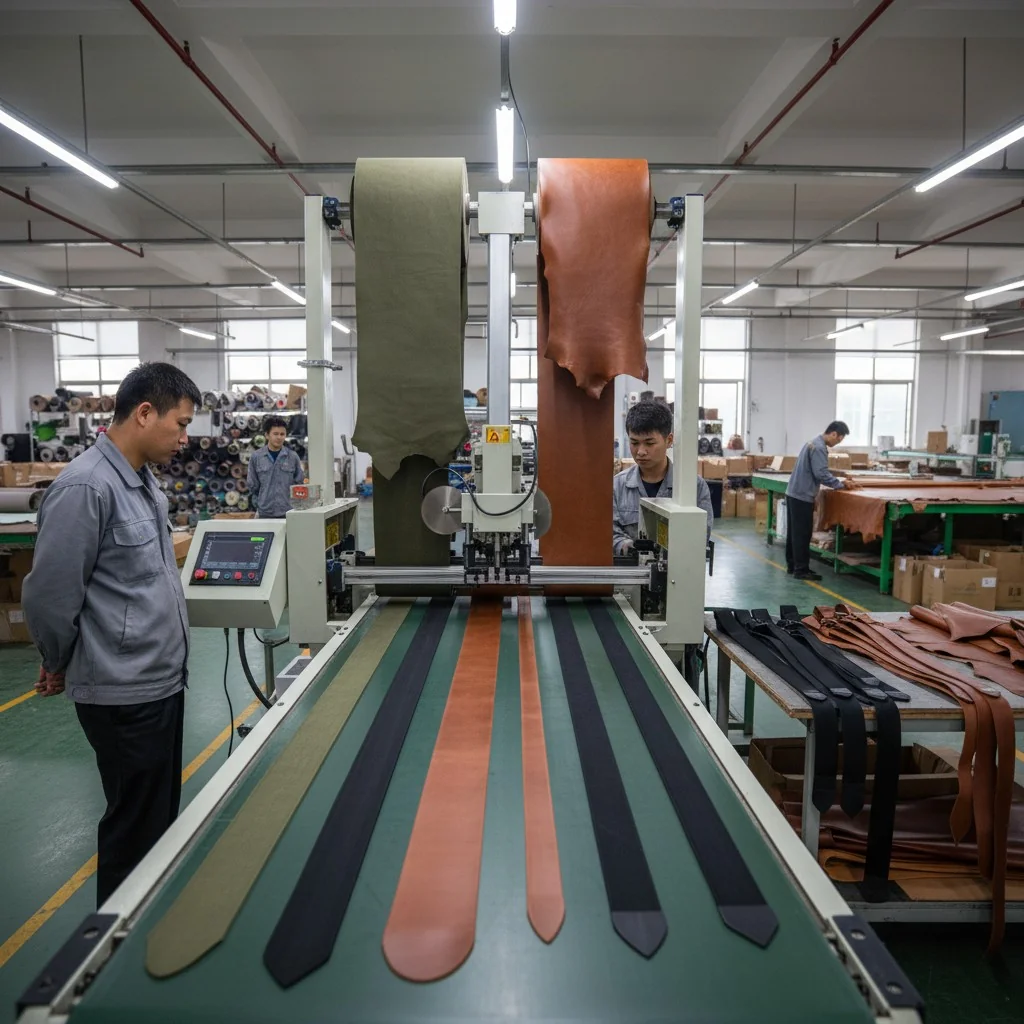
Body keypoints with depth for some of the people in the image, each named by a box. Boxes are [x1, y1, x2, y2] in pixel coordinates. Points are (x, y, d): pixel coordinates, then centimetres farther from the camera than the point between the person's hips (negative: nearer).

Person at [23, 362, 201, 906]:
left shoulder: (144, 481, 8)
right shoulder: (85, 487, -21)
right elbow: (49, 595, -17)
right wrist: (60, 665, 0)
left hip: (161, 679, 9)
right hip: (125, 690, -9)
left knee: (163, 818, 22)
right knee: (136, 829, 8)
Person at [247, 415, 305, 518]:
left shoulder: (293, 457, 2)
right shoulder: (256, 457, 3)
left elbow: (300, 483, 7)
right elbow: (252, 486, 8)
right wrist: (257, 505, 3)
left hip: (288, 513, 0)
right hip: (265, 513, 0)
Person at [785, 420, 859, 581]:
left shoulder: (814, 442, 16)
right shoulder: (819, 447, -17)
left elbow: (817, 472, 19)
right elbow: (821, 474, -21)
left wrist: (839, 482, 12)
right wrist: (841, 484, -9)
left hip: (794, 493, 10)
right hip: (802, 495, -10)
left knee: (794, 532, 14)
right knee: (802, 534, -5)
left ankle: (792, 566, 21)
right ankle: (801, 570, -1)